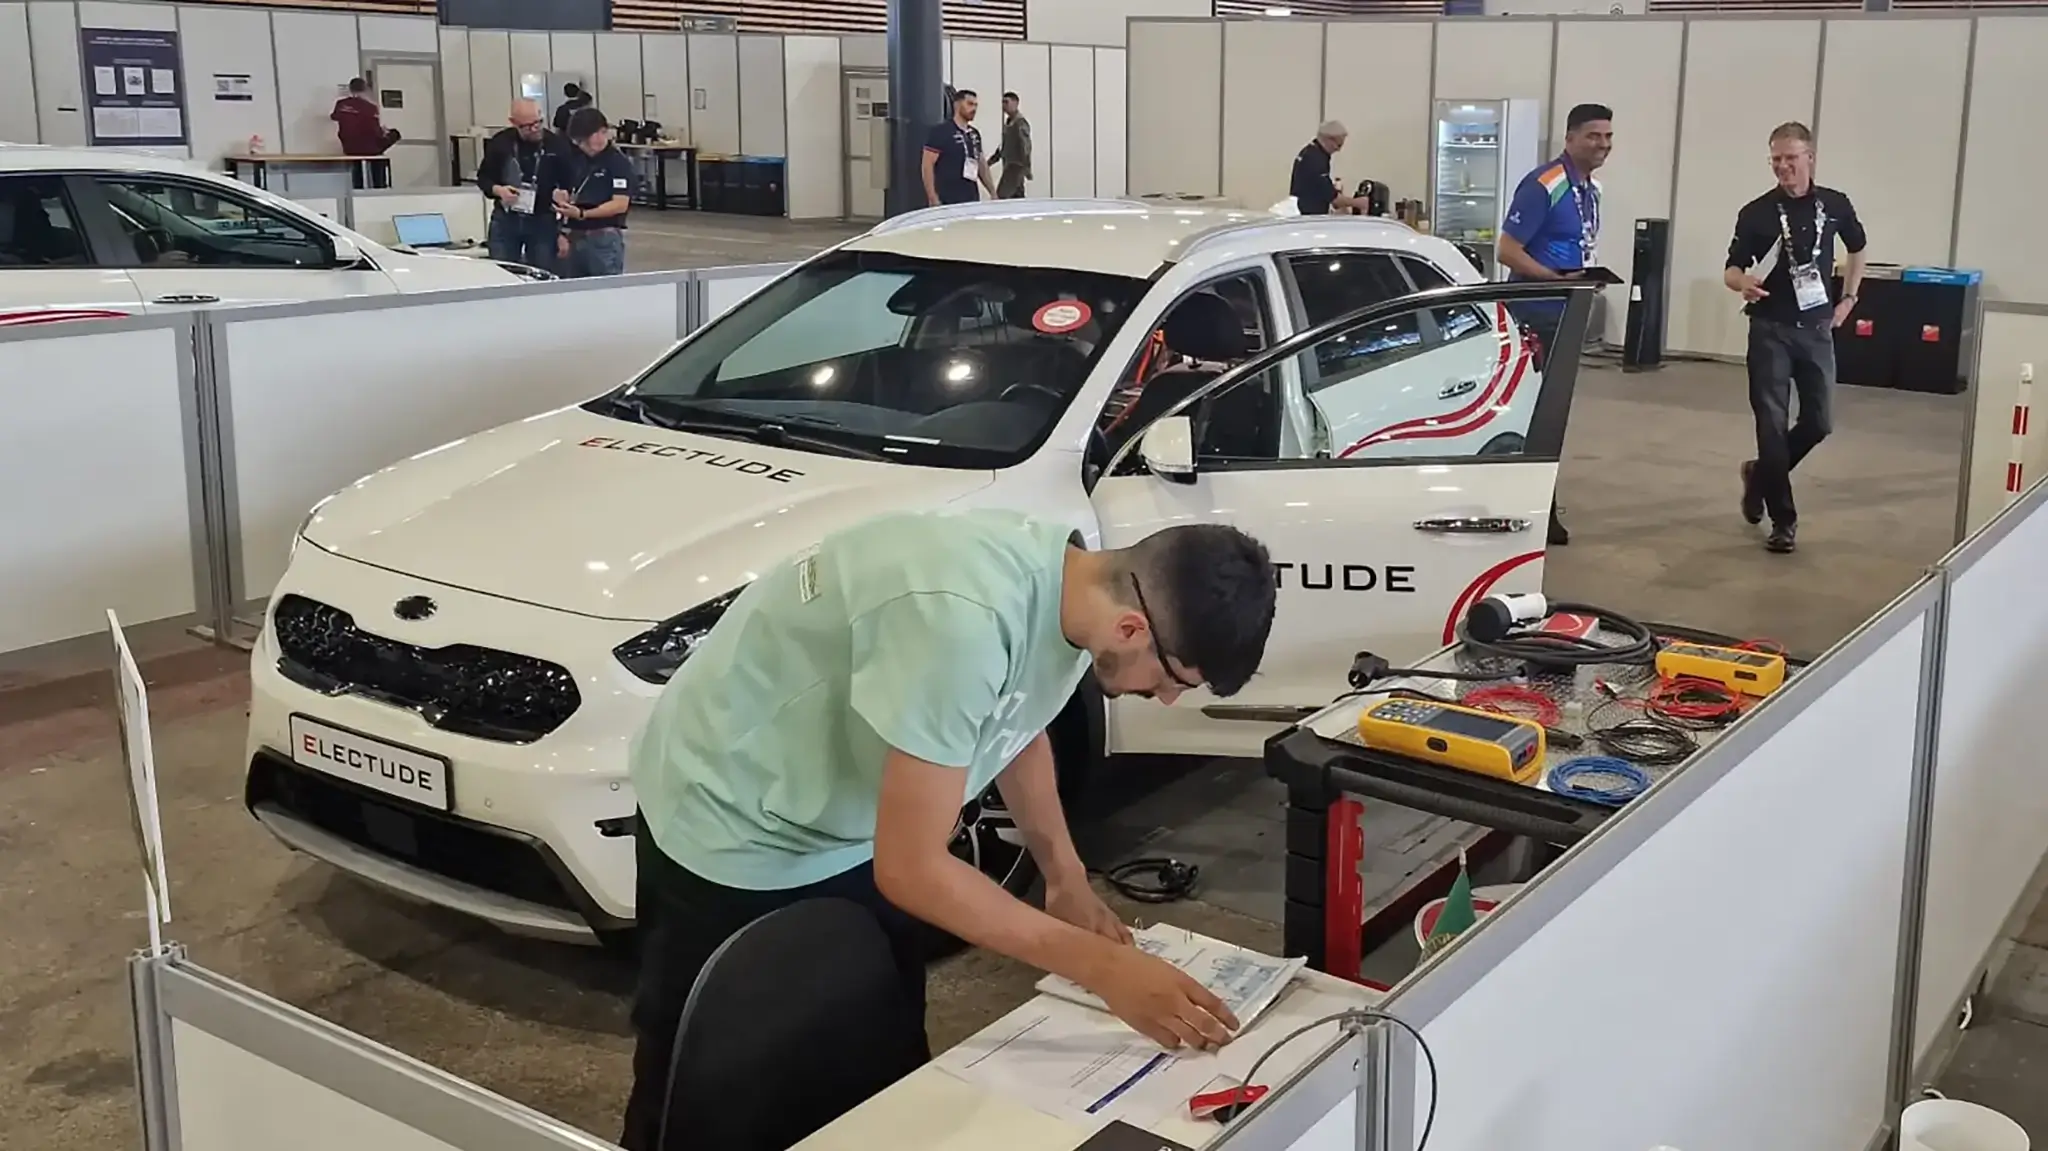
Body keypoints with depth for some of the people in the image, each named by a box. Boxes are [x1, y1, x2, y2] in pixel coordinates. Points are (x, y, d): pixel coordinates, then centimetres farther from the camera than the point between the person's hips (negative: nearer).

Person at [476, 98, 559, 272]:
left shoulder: (555, 144, -4)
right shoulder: (501, 142, -1)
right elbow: (483, 177, 8)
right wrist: (498, 190, -12)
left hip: (542, 221, -1)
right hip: (505, 220, 1)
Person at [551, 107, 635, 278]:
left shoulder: (618, 163, -7)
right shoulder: (573, 160, 13)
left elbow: (620, 204, -15)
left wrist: (582, 214, -20)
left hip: (605, 238, -7)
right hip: (574, 237, 7)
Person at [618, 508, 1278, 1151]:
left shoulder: (1070, 580, -11)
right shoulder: (964, 621, -38)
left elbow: (1017, 724, 11)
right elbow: (912, 868, -32)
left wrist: (1066, 877, 0)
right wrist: (1101, 968, -27)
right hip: (730, 833, -8)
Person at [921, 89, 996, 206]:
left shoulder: (975, 134, 17)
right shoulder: (940, 132, -5)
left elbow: (981, 165, 24)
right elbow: (928, 165, -10)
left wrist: (993, 192, 17)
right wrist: (933, 199, -17)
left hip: (971, 201, 8)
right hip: (947, 202, -8)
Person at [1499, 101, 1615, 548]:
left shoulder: (1592, 190, 10)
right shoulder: (1542, 186, -17)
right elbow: (1508, 251, -20)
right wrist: (1561, 279, -23)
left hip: (1568, 315, 9)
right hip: (1536, 313, -9)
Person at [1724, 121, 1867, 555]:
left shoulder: (1835, 205, 3)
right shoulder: (1756, 212, -5)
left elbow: (1857, 249, 21)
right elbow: (1731, 270, -5)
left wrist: (1848, 299, 14)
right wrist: (1744, 283, -27)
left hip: (1817, 328, 3)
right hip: (1771, 330, -3)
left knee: (1817, 422, 4)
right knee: (1772, 424, -5)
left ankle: (1761, 474, 30)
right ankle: (1783, 520, 2)